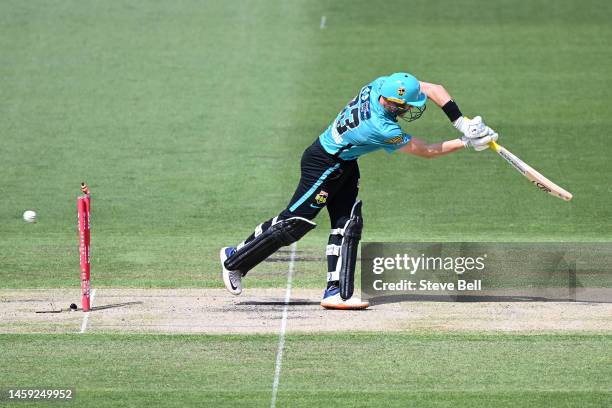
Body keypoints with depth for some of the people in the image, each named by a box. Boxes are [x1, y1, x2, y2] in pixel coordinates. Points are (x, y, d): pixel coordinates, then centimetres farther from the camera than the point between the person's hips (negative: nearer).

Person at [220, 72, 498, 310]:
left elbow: (434, 89, -9)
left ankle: (337, 292, 1)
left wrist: (462, 124, -16)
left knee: (348, 225, 3)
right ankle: (235, 259, 11)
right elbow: (426, 152, -22)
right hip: (324, 164, -9)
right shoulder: (381, 129, -34)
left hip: (344, 166, 9)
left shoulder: (383, 85, -15)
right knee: (295, 222, -2)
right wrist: (466, 143, -18)